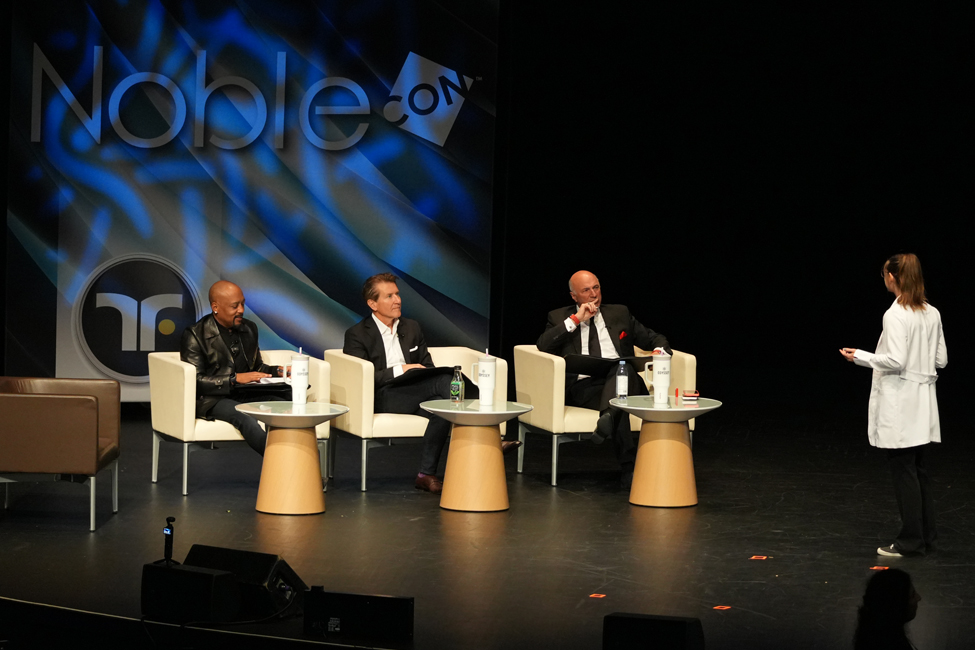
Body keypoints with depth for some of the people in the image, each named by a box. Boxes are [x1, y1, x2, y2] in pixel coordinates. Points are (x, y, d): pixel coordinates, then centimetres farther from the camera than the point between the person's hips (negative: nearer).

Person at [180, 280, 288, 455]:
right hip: (213, 399, -6)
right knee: (244, 417, -38)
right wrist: (235, 378, -19)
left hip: (248, 394, 6)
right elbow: (196, 381, -11)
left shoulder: (249, 329, 18)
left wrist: (277, 371, 6)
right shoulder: (194, 335, -2)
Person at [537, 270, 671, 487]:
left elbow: (655, 339, 27)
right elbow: (542, 346, 0)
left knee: (623, 367, -39)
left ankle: (608, 417, -63)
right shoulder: (559, 317, 19)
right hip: (583, 387, -2)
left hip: (620, 379, 2)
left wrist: (659, 352, 1)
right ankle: (630, 466, -46)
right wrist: (576, 320, -2)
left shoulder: (619, 313, 26)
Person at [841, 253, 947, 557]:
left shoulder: (896, 315, -17)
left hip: (900, 404, -8)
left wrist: (860, 356, -9)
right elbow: (941, 359, 9)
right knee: (918, 470, 15)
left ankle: (911, 540, 4)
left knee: (904, 470, -1)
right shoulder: (932, 314, 5)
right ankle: (926, 535, 20)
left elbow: (895, 361, -21)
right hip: (923, 403, 8)